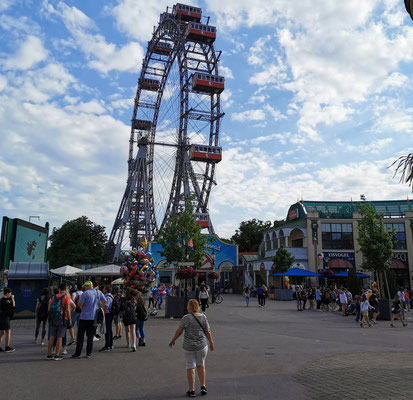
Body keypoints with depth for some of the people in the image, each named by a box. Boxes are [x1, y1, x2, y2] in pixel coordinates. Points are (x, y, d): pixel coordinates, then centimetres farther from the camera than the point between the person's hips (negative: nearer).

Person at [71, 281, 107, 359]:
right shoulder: (99, 292, 5)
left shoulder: (85, 293, -9)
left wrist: (78, 302, 10)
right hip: (94, 318, 4)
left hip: (84, 317, -4)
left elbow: (80, 304, -11)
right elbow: (105, 301, 4)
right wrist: (103, 311, 13)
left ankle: (78, 353, 6)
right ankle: (89, 353, 10)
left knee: (80, 336, 5)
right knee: (90, 336, 9)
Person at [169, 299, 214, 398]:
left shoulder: (186, 318, -13)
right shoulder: (203, 317, -7)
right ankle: (203, 387, 18)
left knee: (190, 366, 11)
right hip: (202, 345, 2)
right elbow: (208, 332, -3)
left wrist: (173, 340, 5)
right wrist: (211, 343, 10)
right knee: (201, 365, 20)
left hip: (188, 346, -2)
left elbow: (179, 331, -9)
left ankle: (191, 390, 14)